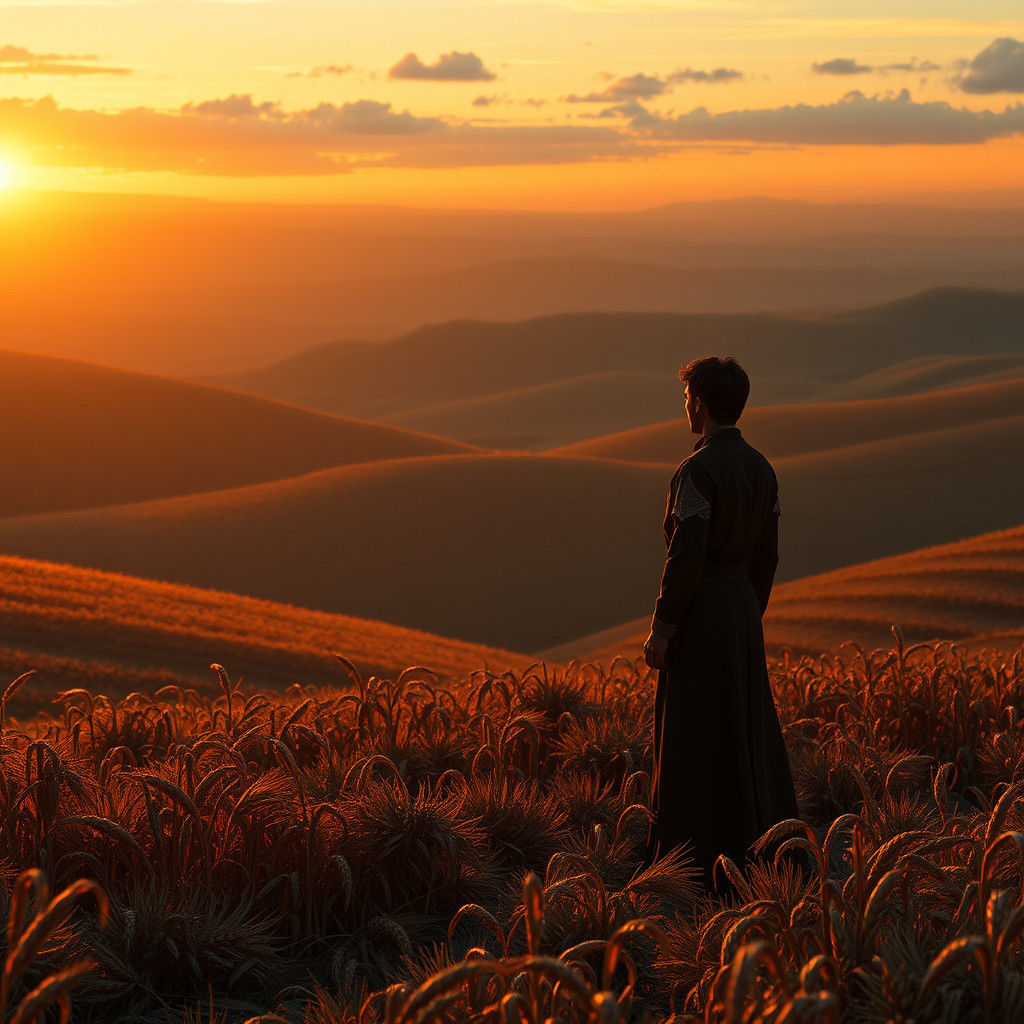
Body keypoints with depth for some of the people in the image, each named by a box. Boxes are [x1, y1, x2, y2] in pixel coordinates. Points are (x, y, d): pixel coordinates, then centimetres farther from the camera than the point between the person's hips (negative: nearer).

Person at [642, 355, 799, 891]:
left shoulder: (698, 470, -18)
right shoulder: (761, 469, 8)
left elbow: (686, 556, -22)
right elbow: (766, 555, 13)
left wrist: (661, 630, -16)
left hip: (698, 615, -8)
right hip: (743, 607, 8)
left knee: (693, 741, -1)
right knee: (745, 737, 13)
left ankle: (698, 861, 3)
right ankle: (759, 851, 16)